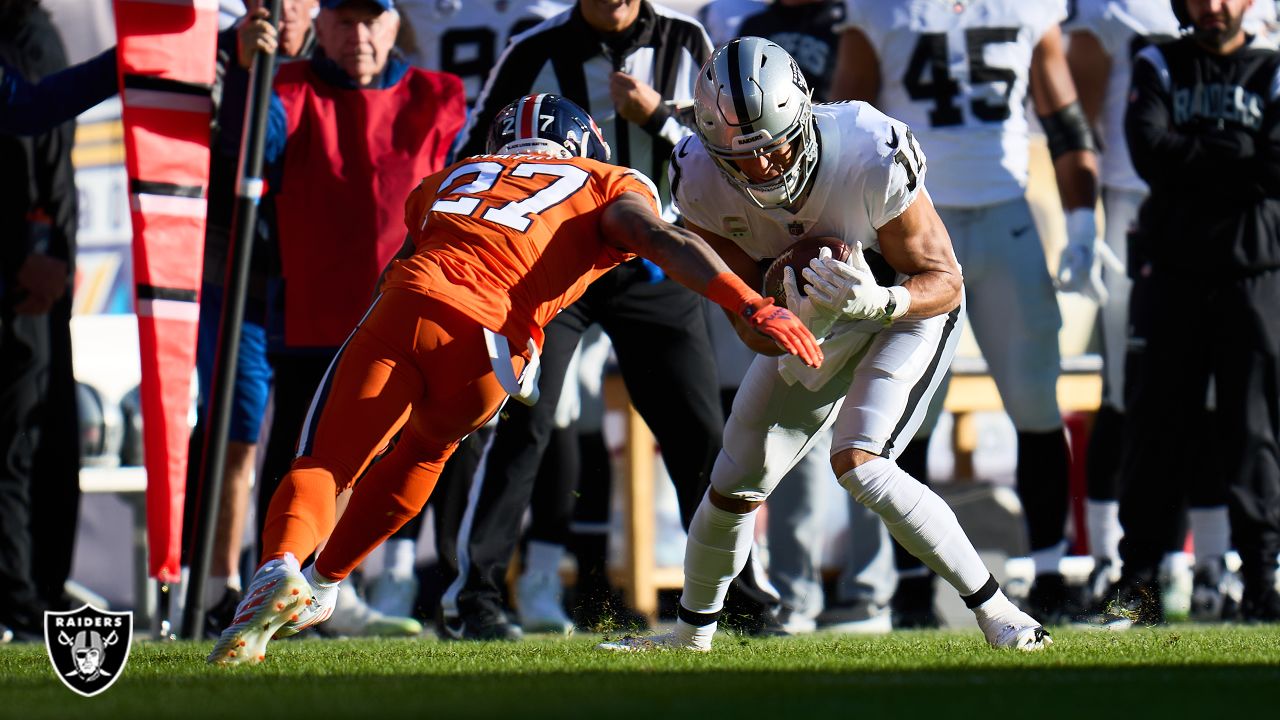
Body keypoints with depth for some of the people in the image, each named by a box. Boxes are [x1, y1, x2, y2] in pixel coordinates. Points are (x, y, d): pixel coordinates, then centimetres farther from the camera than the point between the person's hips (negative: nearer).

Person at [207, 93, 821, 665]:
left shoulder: (446, 179, 35)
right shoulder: (610, 186, 24)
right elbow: (667, 244, 6)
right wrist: (754, 307, -5)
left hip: (403, 306, 1)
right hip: (483, 343, -1)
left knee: (323, 466, 8)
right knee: (427, 447, 29)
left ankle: (281, 566, -23)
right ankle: (320, 584, 35)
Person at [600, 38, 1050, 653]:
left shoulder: (872, 159, -36)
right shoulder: (701, 180, -25)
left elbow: (943, 280, -24)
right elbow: (755, 327, -19)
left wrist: (875, 300, -45)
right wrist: (809, 309, -41)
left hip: (905, 309, -5)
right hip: (808, 325, 5)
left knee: (857, 463, -26)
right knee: (735, 487, 9)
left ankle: (995, 613, -19)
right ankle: (691, 634, 37)